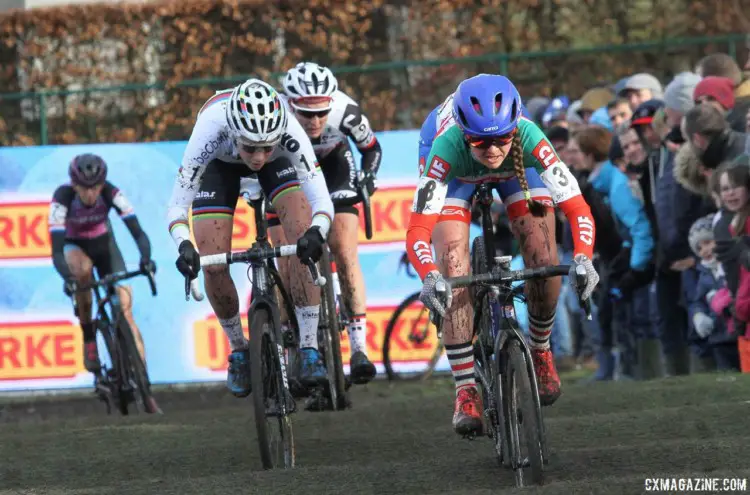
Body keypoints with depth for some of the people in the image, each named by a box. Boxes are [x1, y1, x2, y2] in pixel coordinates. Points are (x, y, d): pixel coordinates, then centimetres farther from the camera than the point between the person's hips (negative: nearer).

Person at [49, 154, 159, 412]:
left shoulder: (111, 193, -28)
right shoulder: (62, 197, -32)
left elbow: (137, 230, -34)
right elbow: (56, 250, -38)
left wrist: (146, 258, -53)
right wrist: (67, 277, -55)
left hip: (104, 244, 1)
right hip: (74, 246, -1)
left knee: (125, 311, -13)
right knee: (83, 268, -39)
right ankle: (88, 339, -20)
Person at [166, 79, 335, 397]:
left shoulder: (289, 132, -41)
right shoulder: (211, 130, -42)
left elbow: (321, 200, -41)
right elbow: (177, 207, -37)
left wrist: (316, 234, -62)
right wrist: (184, 246, -56)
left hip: (278, 164, 0)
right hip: (220, 163, 0)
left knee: (304, 238, -24)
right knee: (213, 266, -14)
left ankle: (308, 349, -15)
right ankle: (239, 350, 12)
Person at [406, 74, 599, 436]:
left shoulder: (528, 138, -41)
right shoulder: (448, 148, -44)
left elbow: (577, 207, -40)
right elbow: (418, 228, -47)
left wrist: (582, 259, -57)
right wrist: (429, 277, -65)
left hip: (517, 170, 1)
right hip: (457, 173, -1)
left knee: (545, 264, -13)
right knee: (454, 272, -18)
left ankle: (540, 350, 17)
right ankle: (466, 392, -12)